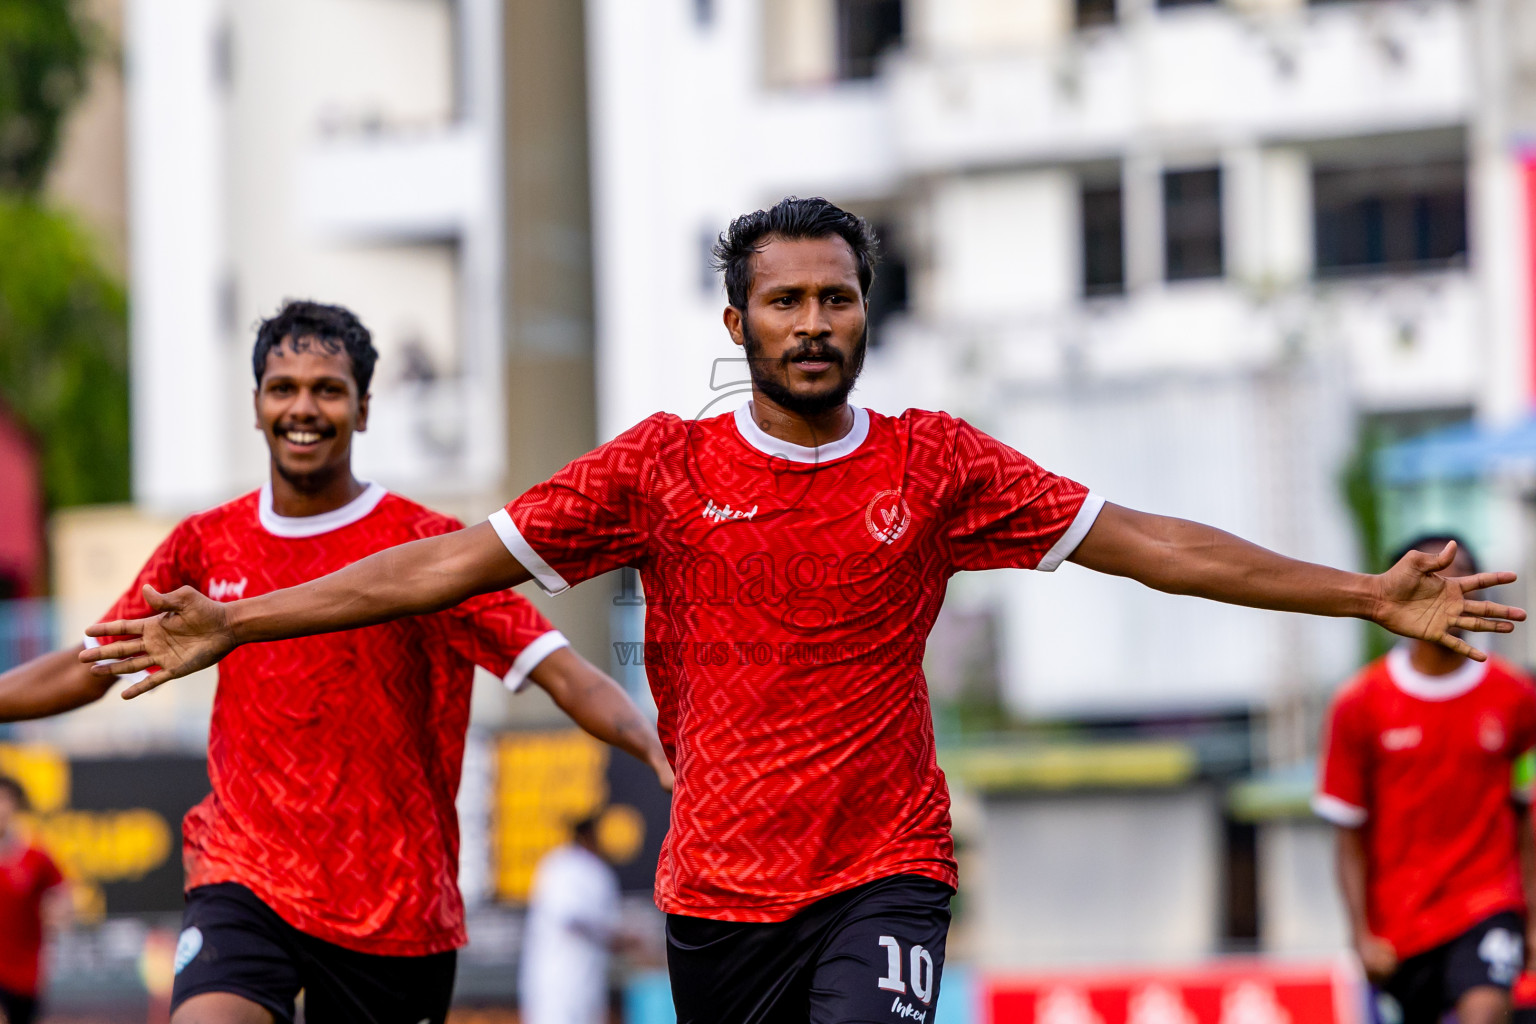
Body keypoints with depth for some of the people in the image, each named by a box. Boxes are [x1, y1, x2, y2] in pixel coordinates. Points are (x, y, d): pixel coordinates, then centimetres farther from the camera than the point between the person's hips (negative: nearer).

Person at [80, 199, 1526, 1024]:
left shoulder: (936, 465, 2)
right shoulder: (663, 467, 2)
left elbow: (1140, 541, 2)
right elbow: (457, 560, 2)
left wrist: (1367, 597, -3)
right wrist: (233, 626, -3)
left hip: (884, 871, -1)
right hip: (717, 885, 1)